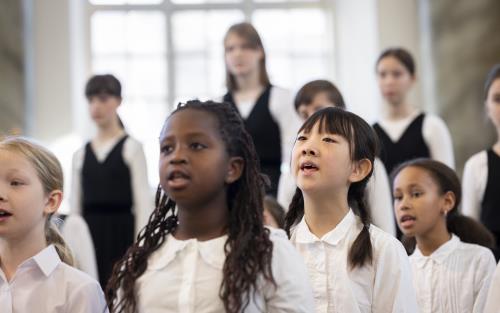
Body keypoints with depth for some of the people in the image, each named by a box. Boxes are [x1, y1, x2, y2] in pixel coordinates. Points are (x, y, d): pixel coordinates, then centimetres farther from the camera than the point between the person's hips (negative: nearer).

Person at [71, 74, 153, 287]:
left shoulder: (131, 148, 0)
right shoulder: (81, 155, 12)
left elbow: (143, 202, -5)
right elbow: (75, 206, 13)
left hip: (121, 231, -4)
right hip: (89, 233, 4)